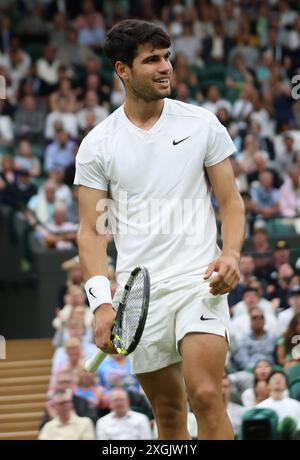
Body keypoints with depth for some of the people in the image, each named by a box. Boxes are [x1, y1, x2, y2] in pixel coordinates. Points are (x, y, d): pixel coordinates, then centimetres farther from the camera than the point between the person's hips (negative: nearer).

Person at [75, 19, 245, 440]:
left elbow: (231, 201, 7)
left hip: (200, 280, -2)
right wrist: (102, 304, -9)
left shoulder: (202, 124, 4)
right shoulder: (97, 145, 4)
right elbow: (91, 231, 4)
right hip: (139, 293, 2)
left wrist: (231, 254, -13)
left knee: (205, 395, -19)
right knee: (168, 412, 7)